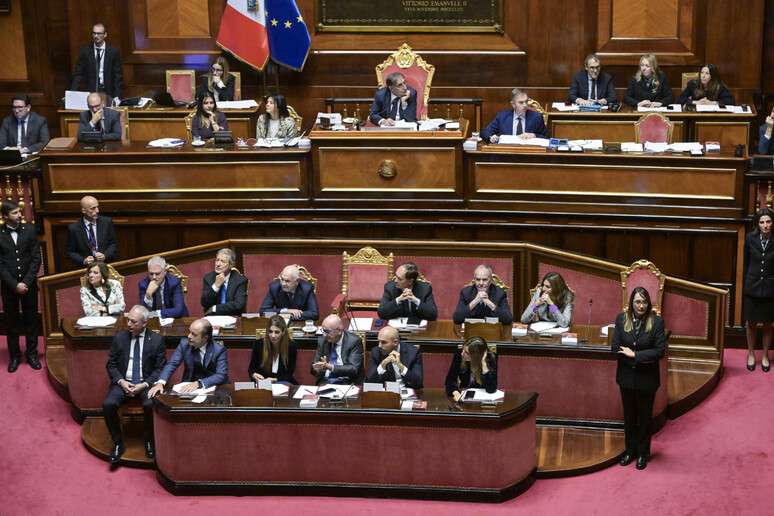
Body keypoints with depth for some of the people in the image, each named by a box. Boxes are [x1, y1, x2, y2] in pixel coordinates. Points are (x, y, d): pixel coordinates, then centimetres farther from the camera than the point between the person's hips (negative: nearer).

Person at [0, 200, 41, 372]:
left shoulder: (30, 230, -1)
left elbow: (36, 258, -3)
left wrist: (26, 282, -11)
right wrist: (14, 285, -13)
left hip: (29, 284, 1)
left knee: (31, 320, 8)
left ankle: (32, 353, 20)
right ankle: (14, 356, 19)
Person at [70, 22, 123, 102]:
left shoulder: (113, 51, -1)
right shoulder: (84, 50, 2)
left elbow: (118, 76, 0)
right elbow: (78, 74, 2)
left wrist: (117, 96, -9)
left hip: (108, 93, -1)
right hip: (89, 92, 1)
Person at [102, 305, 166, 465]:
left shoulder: (157, 340, -1)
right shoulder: (119, 337, 5)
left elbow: (160, 368, -1)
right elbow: (111, 364, 8)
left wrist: (144, 385, -15)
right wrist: (121, 381, -10)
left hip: (146, 383, -2)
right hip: (123, 382, 2)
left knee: (150, 405, -33)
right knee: (108, 404, -26)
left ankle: (148, 440, -5)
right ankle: (118, 443, -6)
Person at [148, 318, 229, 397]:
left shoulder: (219, 350, -11)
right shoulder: (184, 344, -1)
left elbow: (221, 376, -18)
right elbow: (172, 364, -2)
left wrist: (198, 384, -31)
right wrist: (160, 383, -20)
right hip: (188, 387, 3)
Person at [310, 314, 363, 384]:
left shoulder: (353, 341, -7)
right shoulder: (322, 340, 7)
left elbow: (354, 369, -14)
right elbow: (314, 365, 10)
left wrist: (330, 367, -25)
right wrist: (318, 369, -15)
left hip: (346, 383, -3)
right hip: (325, 382, 4)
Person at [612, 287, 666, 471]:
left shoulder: (656, 322, -11)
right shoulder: (621, 319, -5)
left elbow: (660, 350, -16)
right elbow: (616, 348, -9)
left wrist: (635, 355, -19)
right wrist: (642, 359, -16)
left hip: (647, 379, -2)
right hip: (627, 377, 2)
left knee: (644, 417, 12)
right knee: (629, 416, 15)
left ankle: (643, 453, 26)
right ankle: (630, 450, 31)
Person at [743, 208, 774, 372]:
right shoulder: (750, 238, -6)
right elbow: (746, 263, 1)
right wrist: (744, 286, 2)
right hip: (752, 287, 1)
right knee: (751, 323, 11)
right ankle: (751, 354, 29)